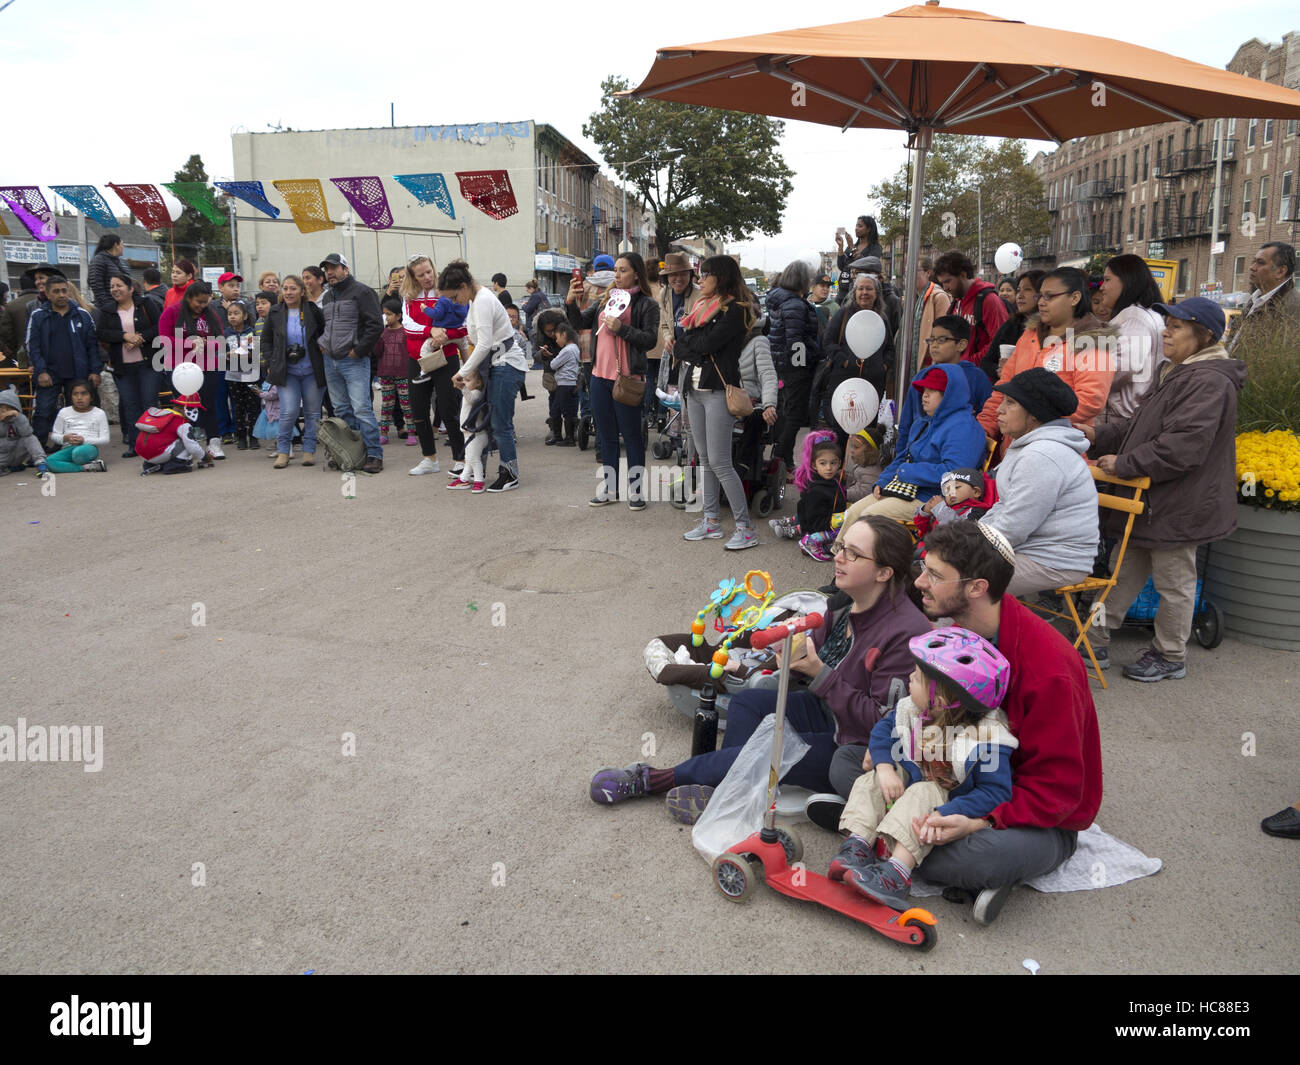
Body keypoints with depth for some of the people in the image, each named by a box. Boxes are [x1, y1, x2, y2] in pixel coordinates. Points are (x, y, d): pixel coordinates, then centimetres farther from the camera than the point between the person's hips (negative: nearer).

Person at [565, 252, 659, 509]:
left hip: (627, 379, -6)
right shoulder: (605, 300, 14)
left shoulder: (647, 304, -3)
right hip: (600, 376, 6)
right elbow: (580, 323, 10)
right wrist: (571, 302, -6)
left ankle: (636, 490, 10)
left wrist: (621, 328, -19)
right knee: (606, 436, 13)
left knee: (631, 435, 1)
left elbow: (650, 340, -11)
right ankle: (609, 488, 23)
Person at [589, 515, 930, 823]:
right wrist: (796, 655, -13)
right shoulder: (844, 602, 0)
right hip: (825, 714, 8)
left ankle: (657, 779, -9)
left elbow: (882, 721, -24)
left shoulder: (906, 632, -25)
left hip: (858, 749, -8)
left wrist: (820, 675, -27)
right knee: (747, 701, -10)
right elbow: (816, 651, 12)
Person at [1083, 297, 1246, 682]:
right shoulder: (1178, 374, 14)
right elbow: (1142, 426, 18)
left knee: (1174, 583, 6)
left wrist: (1125, 464, -22)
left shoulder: (1208, 382, -21)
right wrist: (1099, 435, 4)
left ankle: (1170, 657, 22)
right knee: (1126, 573, 16)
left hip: (1178, 508, -11)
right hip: (1153, 505, 11)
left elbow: (1182, 447, -29)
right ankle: (1097, 642, 26)